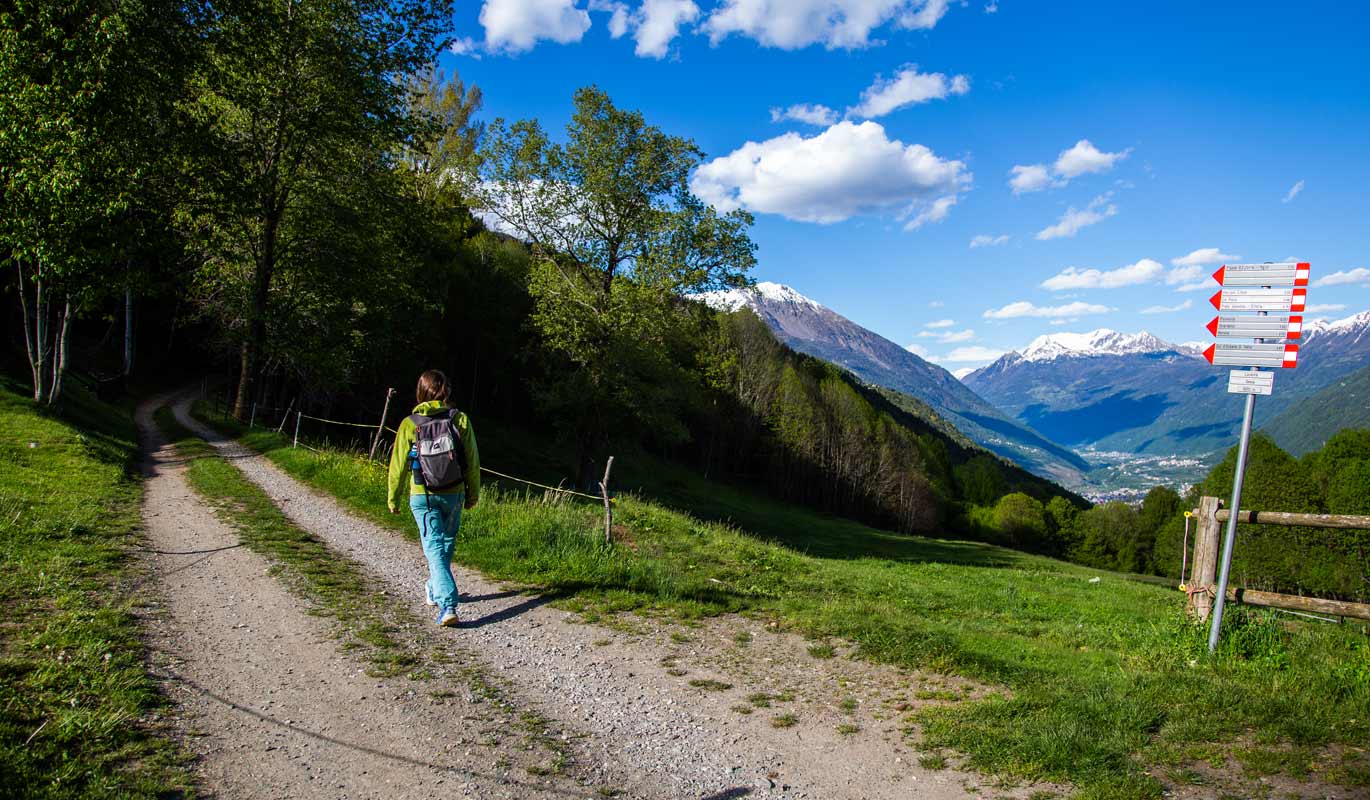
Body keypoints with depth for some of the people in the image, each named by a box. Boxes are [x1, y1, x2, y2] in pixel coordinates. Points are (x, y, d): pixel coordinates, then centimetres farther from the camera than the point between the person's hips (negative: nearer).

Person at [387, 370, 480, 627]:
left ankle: (447, 605, -12)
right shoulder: (460, 420, -7)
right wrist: (473, 493, 11)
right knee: (447, 542, 22)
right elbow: (472, 460, -2)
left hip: (422, 496, -2)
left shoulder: (409, 424, -10)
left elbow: (399, 465, -4)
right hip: (453, 494, 2)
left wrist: (393, 499, 8)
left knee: (434, 547, 0)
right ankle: (435, 589, 42)